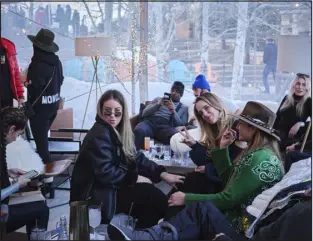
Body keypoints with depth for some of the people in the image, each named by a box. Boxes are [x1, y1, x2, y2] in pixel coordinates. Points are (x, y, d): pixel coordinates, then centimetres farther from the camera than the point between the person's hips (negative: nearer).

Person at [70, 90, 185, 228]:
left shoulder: (117, 132, 9)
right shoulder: (99, 135, -18)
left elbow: (136, 158, 7)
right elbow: (105, 173, -25)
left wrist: (163, 174, -4)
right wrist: (134, 178, -15)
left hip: (109, 188, 9)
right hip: (94, 197, -9)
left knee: (156, 198, 0)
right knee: (157, 199, -16)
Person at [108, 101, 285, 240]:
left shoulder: (261, 158, -16)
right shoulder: (256, 152, 15)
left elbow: (228, 199, -18)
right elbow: (227, 178, 19)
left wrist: (187, 198, -12)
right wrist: (223, 148, 9)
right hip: (237, 218, 9)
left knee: (201, 209, -28)